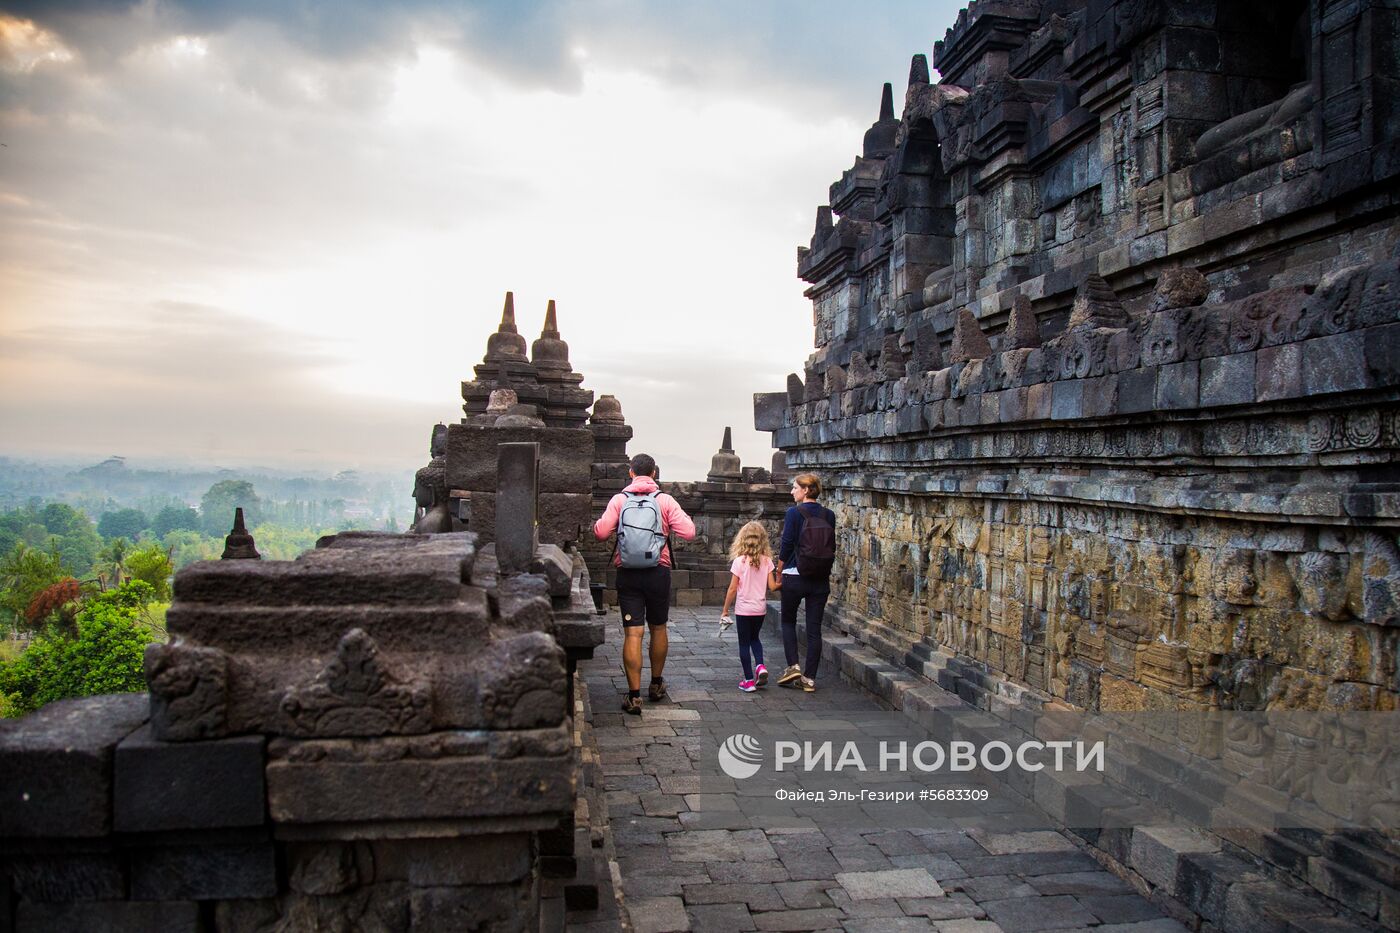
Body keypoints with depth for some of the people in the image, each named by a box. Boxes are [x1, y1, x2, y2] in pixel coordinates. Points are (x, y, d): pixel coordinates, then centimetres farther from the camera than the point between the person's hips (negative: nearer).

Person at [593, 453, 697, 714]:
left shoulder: (619, 500, -1)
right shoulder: (665, 500, -2)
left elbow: (600, 533, -9)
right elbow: (689, 532, -8)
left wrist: (597, 524, 14)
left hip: (627, 574, 0)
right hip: (658, 573, 0)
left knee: (632, 633, -1)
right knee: (658, 629, 18)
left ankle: (634, 695, -5)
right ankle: (656, 685, 33)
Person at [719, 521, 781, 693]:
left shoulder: (739, 561, -12)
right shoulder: (767, 561, -4)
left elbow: (733, 589, -9)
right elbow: (772, 586, -5)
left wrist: (725, 610, 0)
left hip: (743, 609, -3)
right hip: (760, 608, 3)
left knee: (744, 643, 8)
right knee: (754, 638, 25)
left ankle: (749, 681, 9)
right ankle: (760, 666, 3)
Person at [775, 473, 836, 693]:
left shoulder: (794, 513, -10)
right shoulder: (829, 515, 3)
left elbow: (786, 546, -10)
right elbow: (832, 547, 8)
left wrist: (779, 573, 1)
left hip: (795, 577, -3)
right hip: (821, 580, 4)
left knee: (788, 621, 16)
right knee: (814, 629, 7)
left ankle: (793, 666, 4)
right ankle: (809, 678, 10)